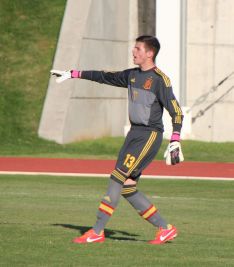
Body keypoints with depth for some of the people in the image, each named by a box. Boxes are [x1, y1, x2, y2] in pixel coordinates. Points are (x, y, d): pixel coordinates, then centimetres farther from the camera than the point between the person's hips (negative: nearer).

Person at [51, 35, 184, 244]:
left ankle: (97, 231, -12)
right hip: (134, 133, 8)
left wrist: (175, 142, -20)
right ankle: (165, 229, 9)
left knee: (118, 178, -13)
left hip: (150, 135, -8)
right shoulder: (132, 75, 15)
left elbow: (176, 111, -12)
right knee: (127, 187, 2)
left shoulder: (160, 79, -9)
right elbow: (105, 77, 26)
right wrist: (73, 74, 27)